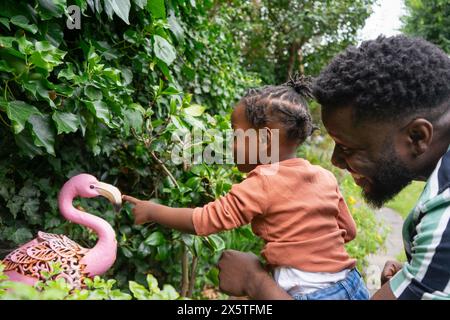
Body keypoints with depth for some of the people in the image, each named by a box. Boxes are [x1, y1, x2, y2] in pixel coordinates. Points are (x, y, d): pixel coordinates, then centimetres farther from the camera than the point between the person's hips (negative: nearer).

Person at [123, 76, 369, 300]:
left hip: (306, 293, -7)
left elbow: (204, 220, -14)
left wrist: (151, 211, -3)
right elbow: (348, 231, 11)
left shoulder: (263, 184, -17)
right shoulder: (326, 177, 2)